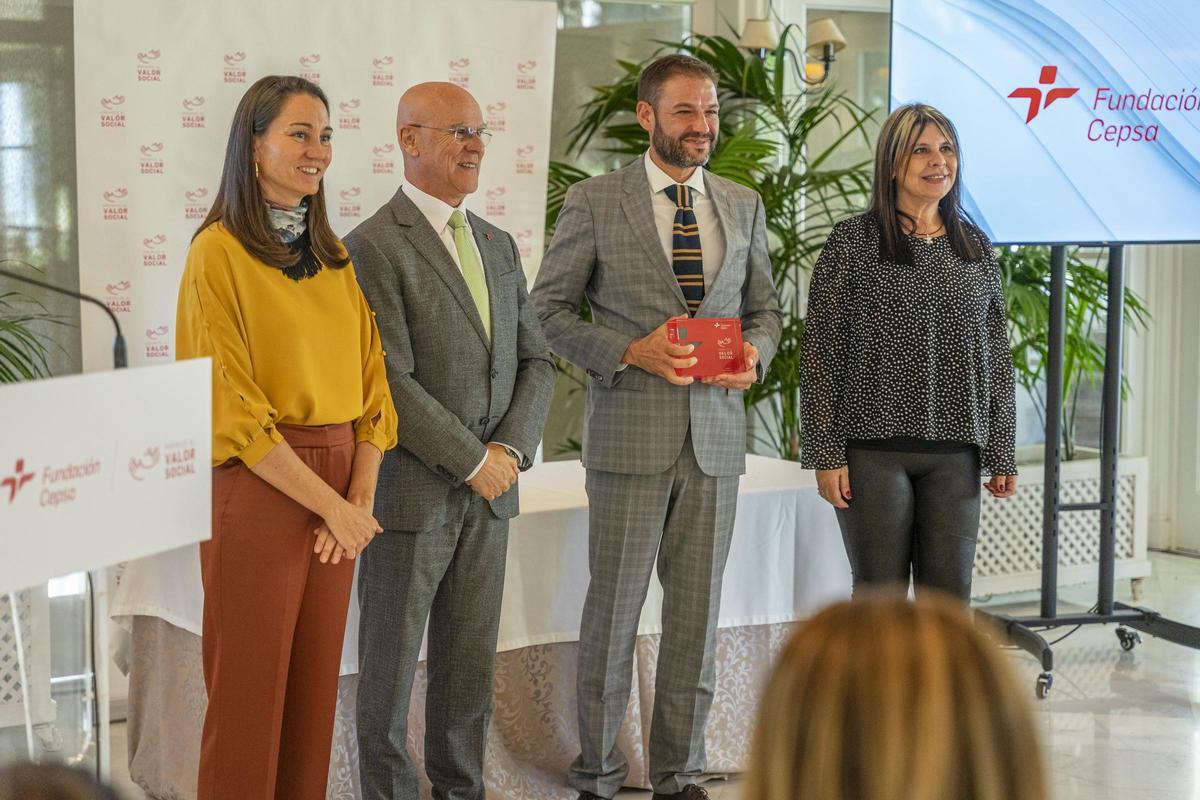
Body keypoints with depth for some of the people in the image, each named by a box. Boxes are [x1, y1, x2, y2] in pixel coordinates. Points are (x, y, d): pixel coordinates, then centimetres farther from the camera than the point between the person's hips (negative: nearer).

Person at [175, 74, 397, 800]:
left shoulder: (334, 257, 11)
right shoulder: (219, 252, -8)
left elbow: (369, 382, 10)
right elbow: (232, 408, -13)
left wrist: (361, 498, -4)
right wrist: (331, 506, -12)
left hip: (339, 491, 6)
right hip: (257, 488, -6)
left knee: (316, 680, 11)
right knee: (250, 688, 3)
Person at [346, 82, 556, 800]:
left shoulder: (499, 246, 13)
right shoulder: (374, 247, -11)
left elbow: (535, 360, 12)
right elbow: (390, 382, -17)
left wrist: (512, 449, -4)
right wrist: (473, 460, -15)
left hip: (488, 494, 6)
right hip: (410, 492, -6)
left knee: (471, 661, 12)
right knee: (391, 660, 5)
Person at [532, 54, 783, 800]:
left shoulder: (744, 205, 11)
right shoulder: (595, 201, -2)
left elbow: (765, 307, 18)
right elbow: (549, 309, -1)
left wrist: (754, 353, -5)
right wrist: (630, 351, -15)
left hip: (716, 437, 4)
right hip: (631, 435, -3)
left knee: (698, 610, 8)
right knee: (614, 607, 3)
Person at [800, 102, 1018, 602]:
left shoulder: (976, 248, 12)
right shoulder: (853, 242, -1)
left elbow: (997, 357, 14)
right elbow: (820, 353, -3)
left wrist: (1001, 453, 9)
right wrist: (825, 453, -9)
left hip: (955, 453, 4)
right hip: (874, 448, -4)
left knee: (950, 597, 6)